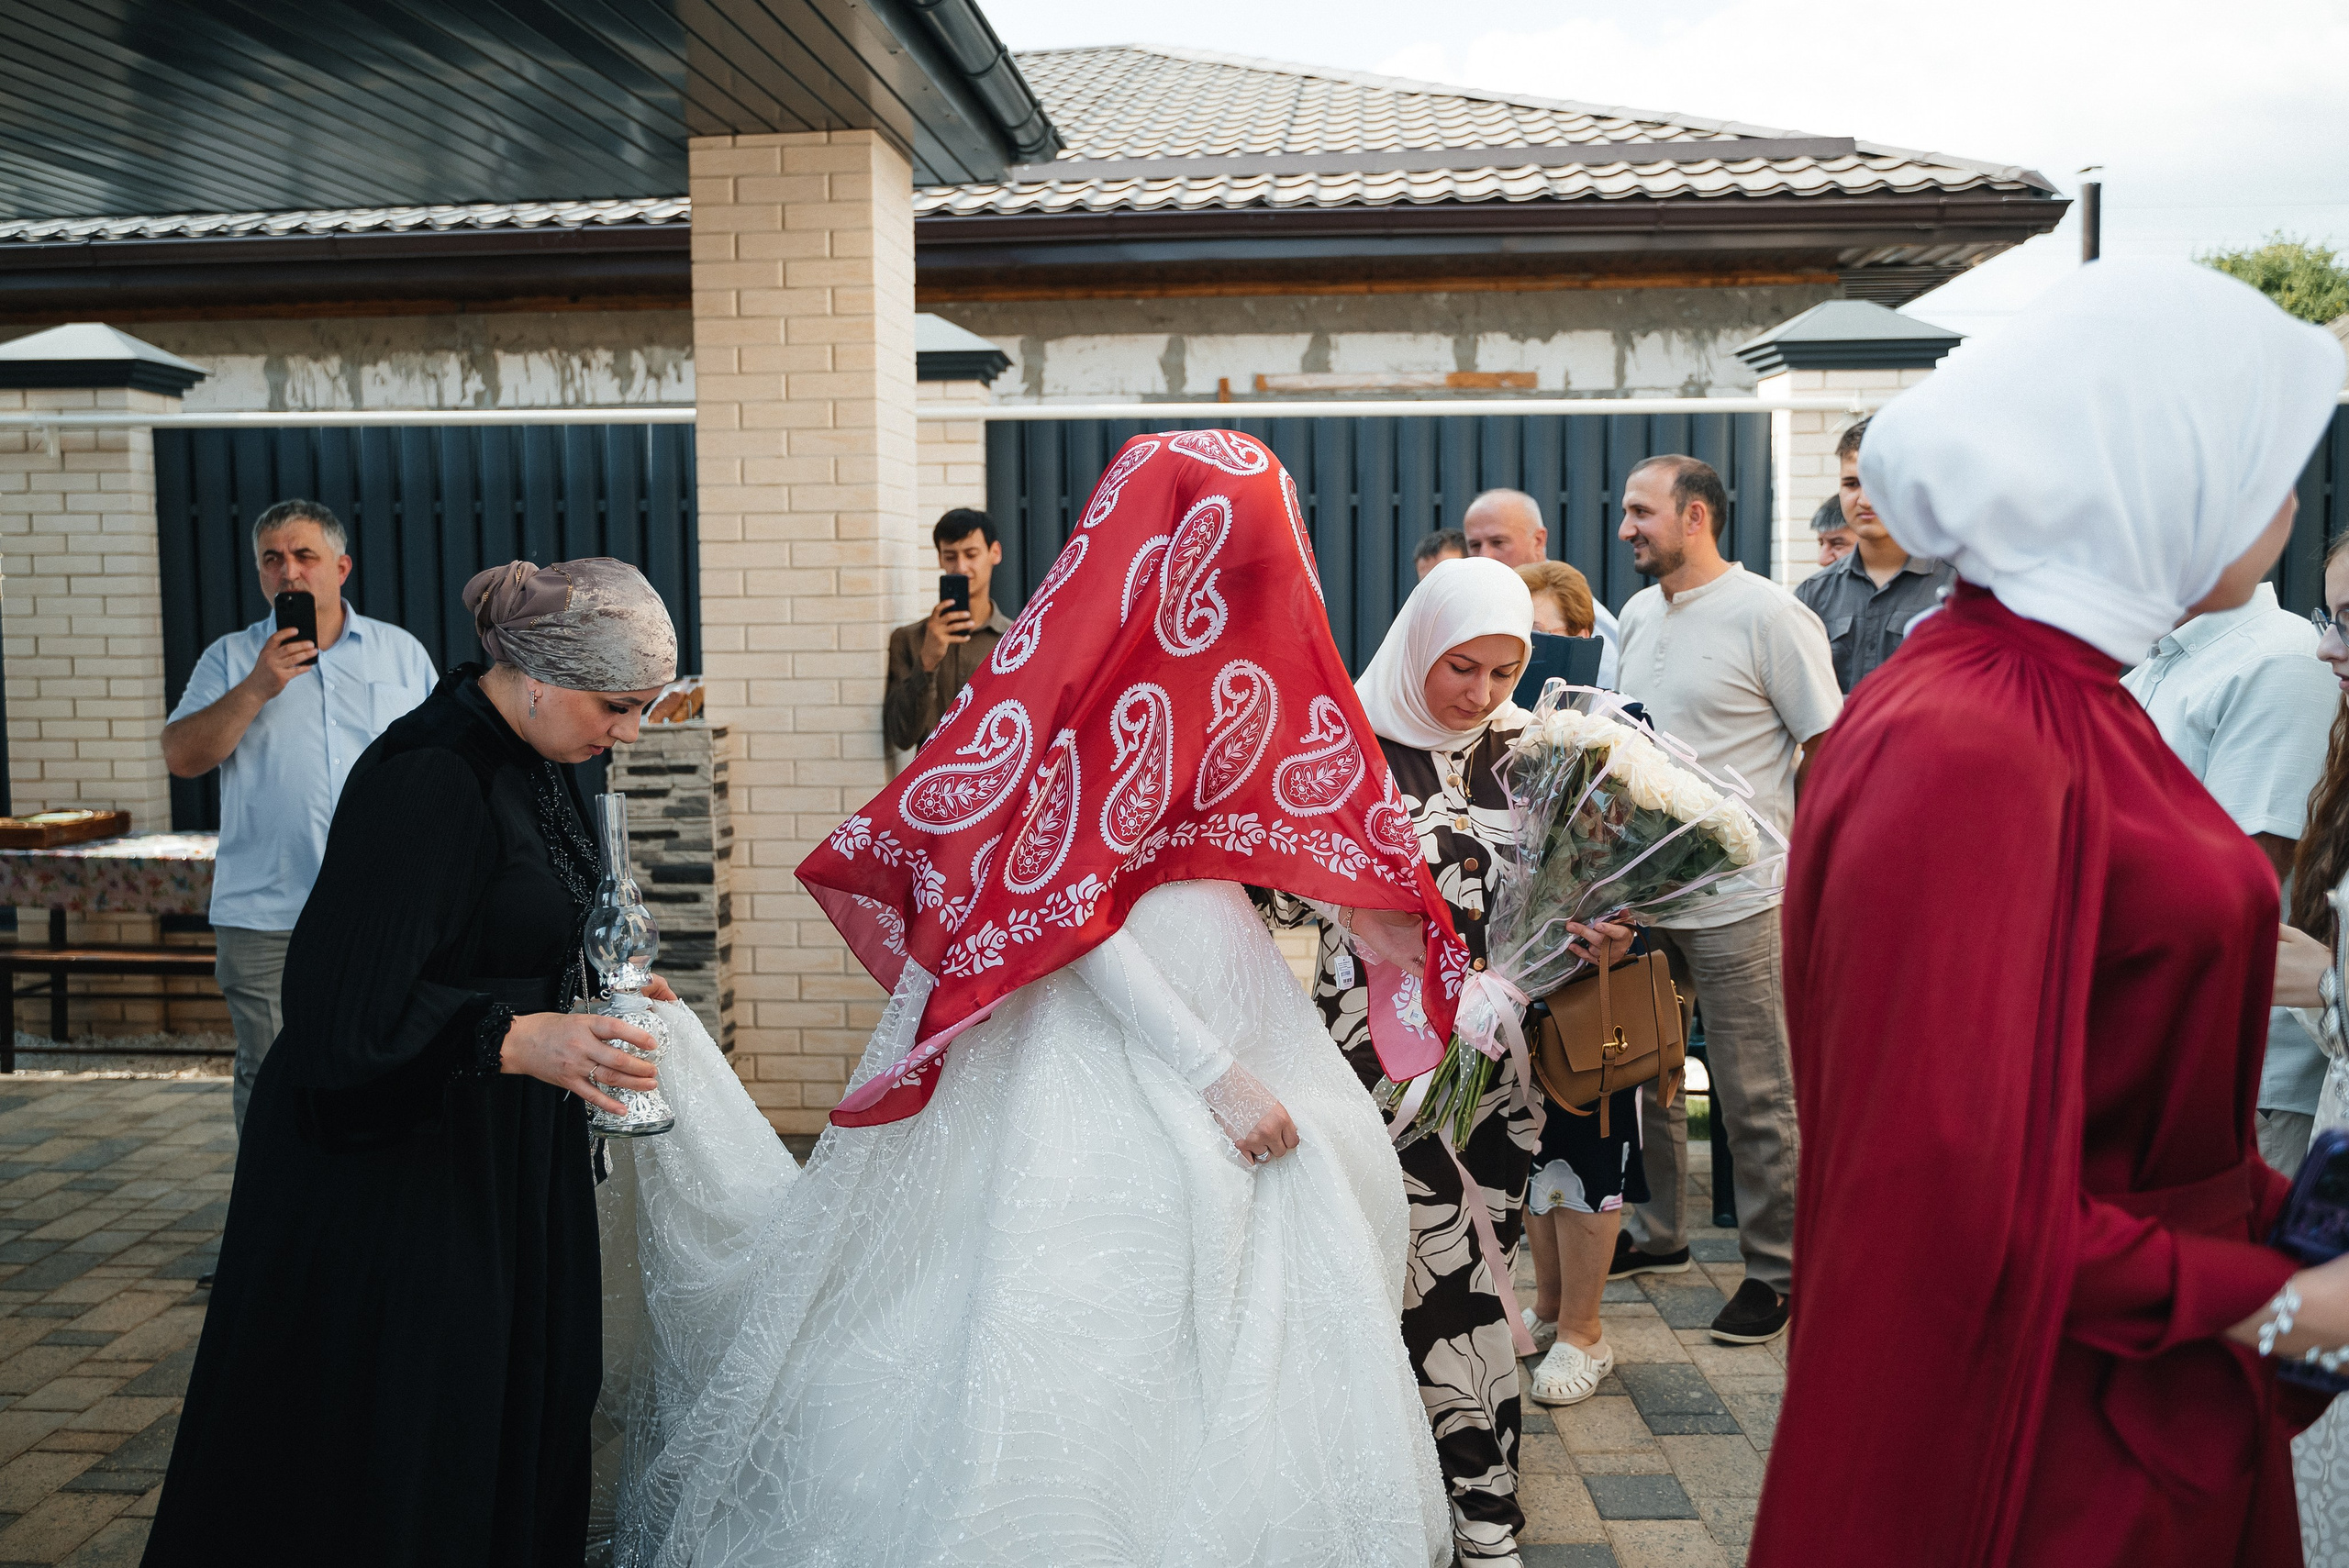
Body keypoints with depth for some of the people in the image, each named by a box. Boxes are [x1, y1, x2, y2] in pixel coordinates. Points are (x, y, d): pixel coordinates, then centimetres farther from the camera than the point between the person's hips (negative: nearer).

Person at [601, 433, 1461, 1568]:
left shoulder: (1224, 658, 10)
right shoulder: (1098, 662, -17)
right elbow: (1062, 903, -21)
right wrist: (1213, 1071, -21)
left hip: (1232, 1017, 9)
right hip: (1111, 1044, -9)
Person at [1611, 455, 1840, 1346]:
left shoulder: (1769, 615, -10)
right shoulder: (1637, 615, 12)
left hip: (1733, 896, -7)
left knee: (1754, 1096, 3)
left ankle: (1775, 1271, 18)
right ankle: (1658, 1232, 34)